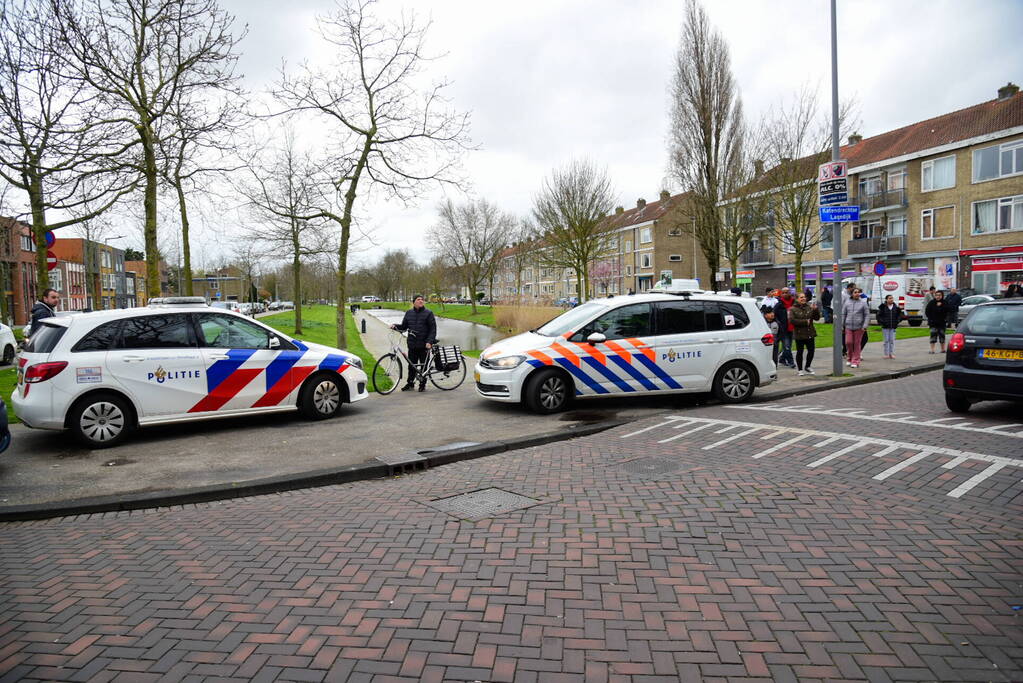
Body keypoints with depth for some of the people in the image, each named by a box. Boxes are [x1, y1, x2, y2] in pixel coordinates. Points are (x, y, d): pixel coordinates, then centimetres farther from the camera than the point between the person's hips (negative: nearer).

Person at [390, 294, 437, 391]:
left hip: (424, 345, -3)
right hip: (412, 345, 3)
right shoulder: (409, 313, 11)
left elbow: (433, 329, -4)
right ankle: (410, 383, 20)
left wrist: (429, 342, -14)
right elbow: (404, 326, 15)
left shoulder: (428, 313, -1)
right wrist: (395, 326, -4)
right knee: (411, 365, 8)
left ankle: (422, 384, 17)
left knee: (424, 365, 5)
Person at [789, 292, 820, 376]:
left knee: (811, 351, 6)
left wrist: (815, 310, -11)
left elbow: (817, 318, 5)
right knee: (800, 352, 3)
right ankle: (800, 370, 14)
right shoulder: (793, 309, -5)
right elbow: (792, 320, -16)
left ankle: (807, 367, 25)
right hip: (799, 334, -4)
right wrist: (805, 322, -17)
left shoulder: (809, 307, 7)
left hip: (810, 333, 4)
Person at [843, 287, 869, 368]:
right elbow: (843, 314, 9)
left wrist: (865, 326, -7)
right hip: (848, 326, 1)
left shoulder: (863, 303, 2)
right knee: (848, 342, -3)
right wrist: (841, 325, 3)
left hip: (859, 327, -1)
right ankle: (850, 358, 19)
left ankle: (855, 361, 9)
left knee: (857, 344, 1)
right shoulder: (847, 303, 6)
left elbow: (867, 315, 2)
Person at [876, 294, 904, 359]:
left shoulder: (896, 307, 5)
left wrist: (897, 321, -1)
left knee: (892, 340, 4)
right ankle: (886, 354, 7)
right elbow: (879, 316, -1)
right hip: (885, 327, -3)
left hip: (893, 327, 3)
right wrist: (882, 322, -12)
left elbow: (899, 315, 14)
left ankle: (891, 353, 12)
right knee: (886, 340, 1)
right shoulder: (883, 307, -5)